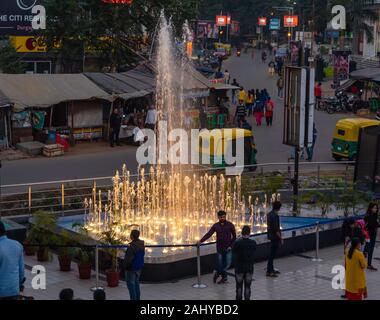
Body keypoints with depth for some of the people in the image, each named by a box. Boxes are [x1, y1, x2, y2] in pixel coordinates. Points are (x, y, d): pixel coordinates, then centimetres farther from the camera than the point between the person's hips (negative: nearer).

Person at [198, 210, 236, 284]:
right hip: (219, 248, 1)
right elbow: (209, 234, -7)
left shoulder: (230, 225, -5)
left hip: (228, 248, -1)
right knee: (220, 264, 5)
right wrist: (201, 241, -18)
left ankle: (218, 273, 14)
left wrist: (231, 246, -7)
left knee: (227, 263, -6)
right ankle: (224, 277, 23)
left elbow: (234, 236, 1)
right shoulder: (215, 226, -1)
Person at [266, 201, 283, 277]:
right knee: (272, 254, -5)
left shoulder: (269, 214, 7)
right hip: (275, 237, -10)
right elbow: (276, 229, -23)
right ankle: (269, 271, -1)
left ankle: (271, 269, 29)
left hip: (271, 236, 10)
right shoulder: (275, 216, -22)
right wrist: (281, 238, -15)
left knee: (272, 253, 19)